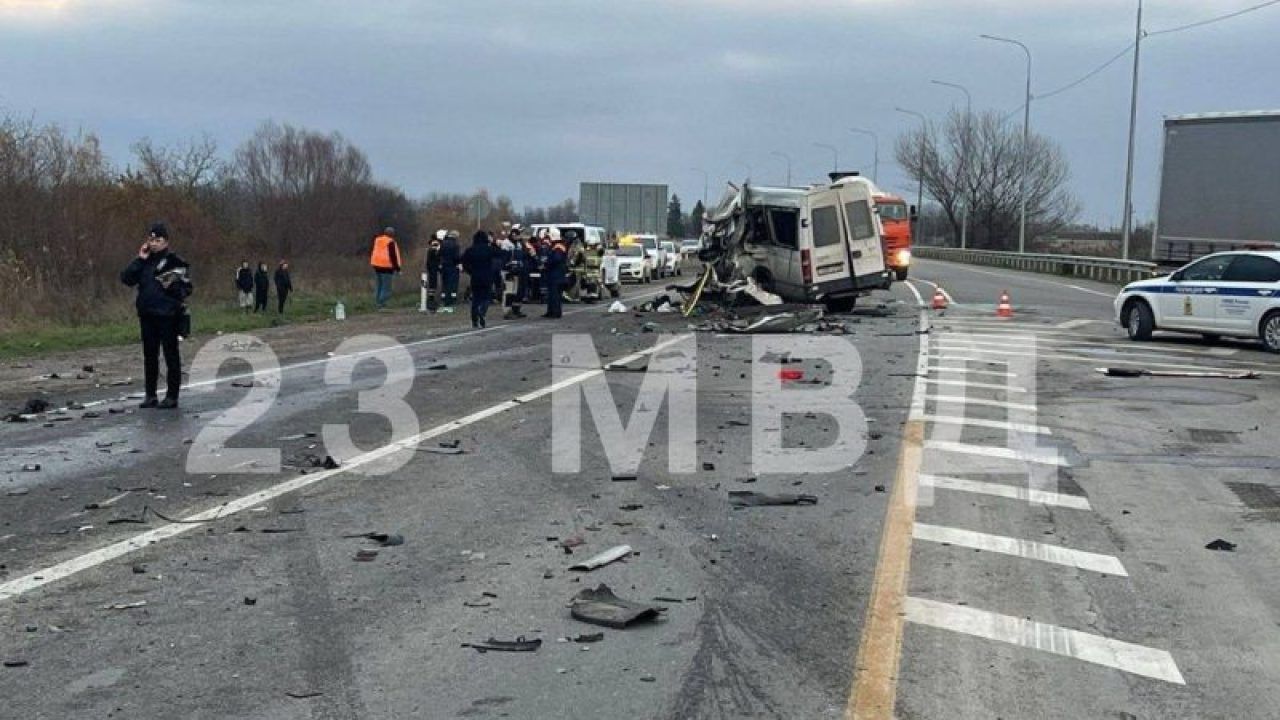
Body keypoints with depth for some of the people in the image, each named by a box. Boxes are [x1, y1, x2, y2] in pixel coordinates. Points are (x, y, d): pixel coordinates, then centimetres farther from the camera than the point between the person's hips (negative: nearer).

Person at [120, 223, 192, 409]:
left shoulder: (175, 262, -3)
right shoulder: (145, 261, 13)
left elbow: (186, 288, -6)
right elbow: (126, 278, 3)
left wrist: (171, 285, -21)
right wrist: (140, 259, -3)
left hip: (167, 315, -6)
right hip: (147, 315, 6)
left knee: (171, 355, -1)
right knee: (149, 356, 11)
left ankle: (172, 396, 3)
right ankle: (150, 395, 19)